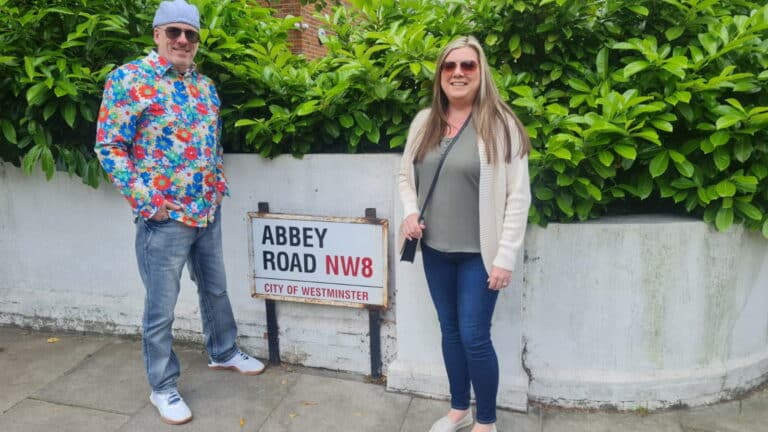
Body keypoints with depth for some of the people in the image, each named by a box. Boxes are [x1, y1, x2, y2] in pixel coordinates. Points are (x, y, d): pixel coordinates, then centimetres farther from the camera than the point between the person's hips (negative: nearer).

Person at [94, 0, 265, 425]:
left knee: (215, 289, 21)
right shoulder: (128, 79, -9)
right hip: (163, 217, -6)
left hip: (209, 211, 7)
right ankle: (162, 388, 23)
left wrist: (218, 182, 10)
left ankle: (224, 352, 42)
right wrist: (145, 198, -16)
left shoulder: (204, 83, 11)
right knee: (161, 308, 5)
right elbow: (109, 146, -11)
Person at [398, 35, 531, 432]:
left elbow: (518, 196, -11)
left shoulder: (500, 124, -10)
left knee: (474, 337, 1)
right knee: (449, 331, 17)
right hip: (434, 250, 5)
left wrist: (505, 257, -14)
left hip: (478, 253, -5)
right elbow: (406, 176, 16)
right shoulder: (424, 121, 6)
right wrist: (410, 212, -3)